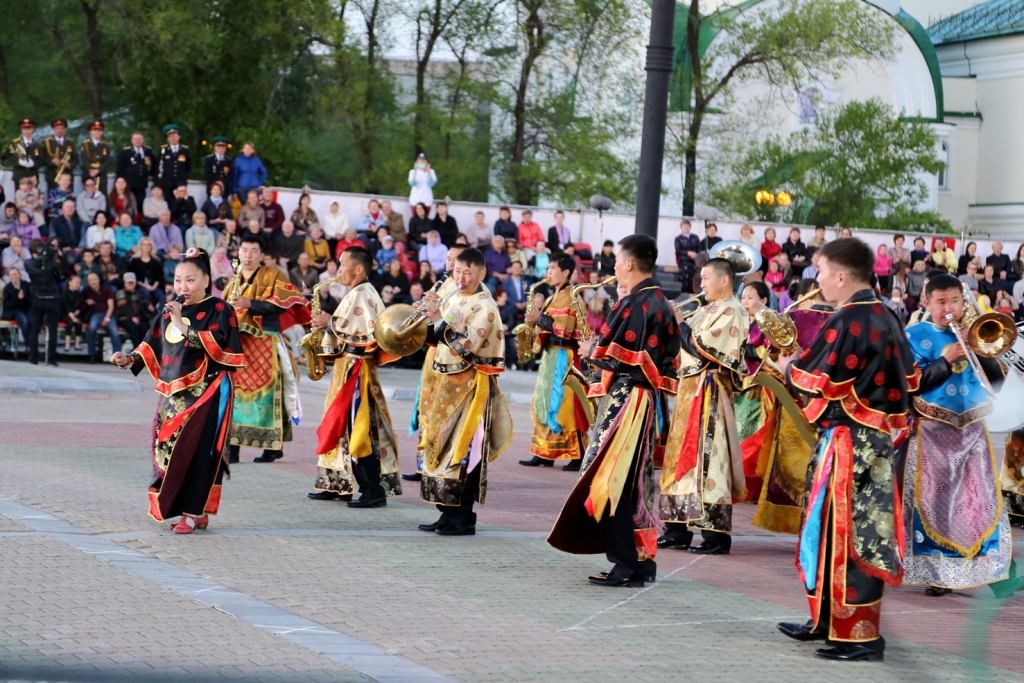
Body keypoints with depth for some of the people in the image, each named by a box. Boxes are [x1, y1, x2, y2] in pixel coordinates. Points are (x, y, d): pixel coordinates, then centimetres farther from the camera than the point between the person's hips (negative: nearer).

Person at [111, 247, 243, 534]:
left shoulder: (218, 310, -4)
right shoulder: (170, 312, 14)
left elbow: (213, 345, -18)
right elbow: (153, 348, 14)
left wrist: (182, 325, -21)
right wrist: (129, 359, -2)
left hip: (204, 394, -6)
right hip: (172, 394, 6)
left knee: (194, 450, -9)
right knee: (168, 449, 4)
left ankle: (195, 512, -3)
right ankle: (176, 507, 14)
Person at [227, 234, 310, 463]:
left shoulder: (273, 275, 2)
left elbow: (282, 303, -12)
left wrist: (249, 304, -19)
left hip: (264, 345, -5)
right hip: (236, 344, 5)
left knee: (266, 393, -6)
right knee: (233, 393, -3)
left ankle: (274, 445, 1)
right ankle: (232, 446, -4)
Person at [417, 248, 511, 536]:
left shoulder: (485, 306, -12)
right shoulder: (455, 298, 12)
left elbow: (466, 347, -22)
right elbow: (441, 339, 19)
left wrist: (439, 320, -24)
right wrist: (427, 322, 1)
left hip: (470, 387, -8)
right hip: (447, 384, 8)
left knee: (464, 452, -6)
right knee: (442, 446, 9)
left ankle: (464, 518, -1)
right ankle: (448, 514, 16)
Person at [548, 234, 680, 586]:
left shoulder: (632, 305, -14)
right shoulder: (662, 305, 13)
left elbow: (612, 356, -19)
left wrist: (591, 350, 2)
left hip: (624, 399, -9)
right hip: (651, 399, 9)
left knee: (612, 480, -5)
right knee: (636, 481, 13)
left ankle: (625, 563, -7)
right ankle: (642, 560, 15)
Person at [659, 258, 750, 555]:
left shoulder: (732, 311, -10)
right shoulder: (707, 310, 19)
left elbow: (703, 348, -19)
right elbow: (689, 345, 18)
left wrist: (677, 323, -9)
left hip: (709, 393, -10)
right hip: (690, 388, 10)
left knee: (707, 458, -10)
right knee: (683, 456, 10)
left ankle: (717, 535, -7)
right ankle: (679, 529, 15)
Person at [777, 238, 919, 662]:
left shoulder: (847, 322, -18)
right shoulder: (885, 319, 10)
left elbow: (814, 381, -17)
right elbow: (909, 378, 16)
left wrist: (787, 366, 2)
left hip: (847, 441, -9)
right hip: (878, 437, 9)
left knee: (846, 532, -5)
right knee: (833, 528, 17)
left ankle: (861, 635, -4)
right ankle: (828, 621, 26)